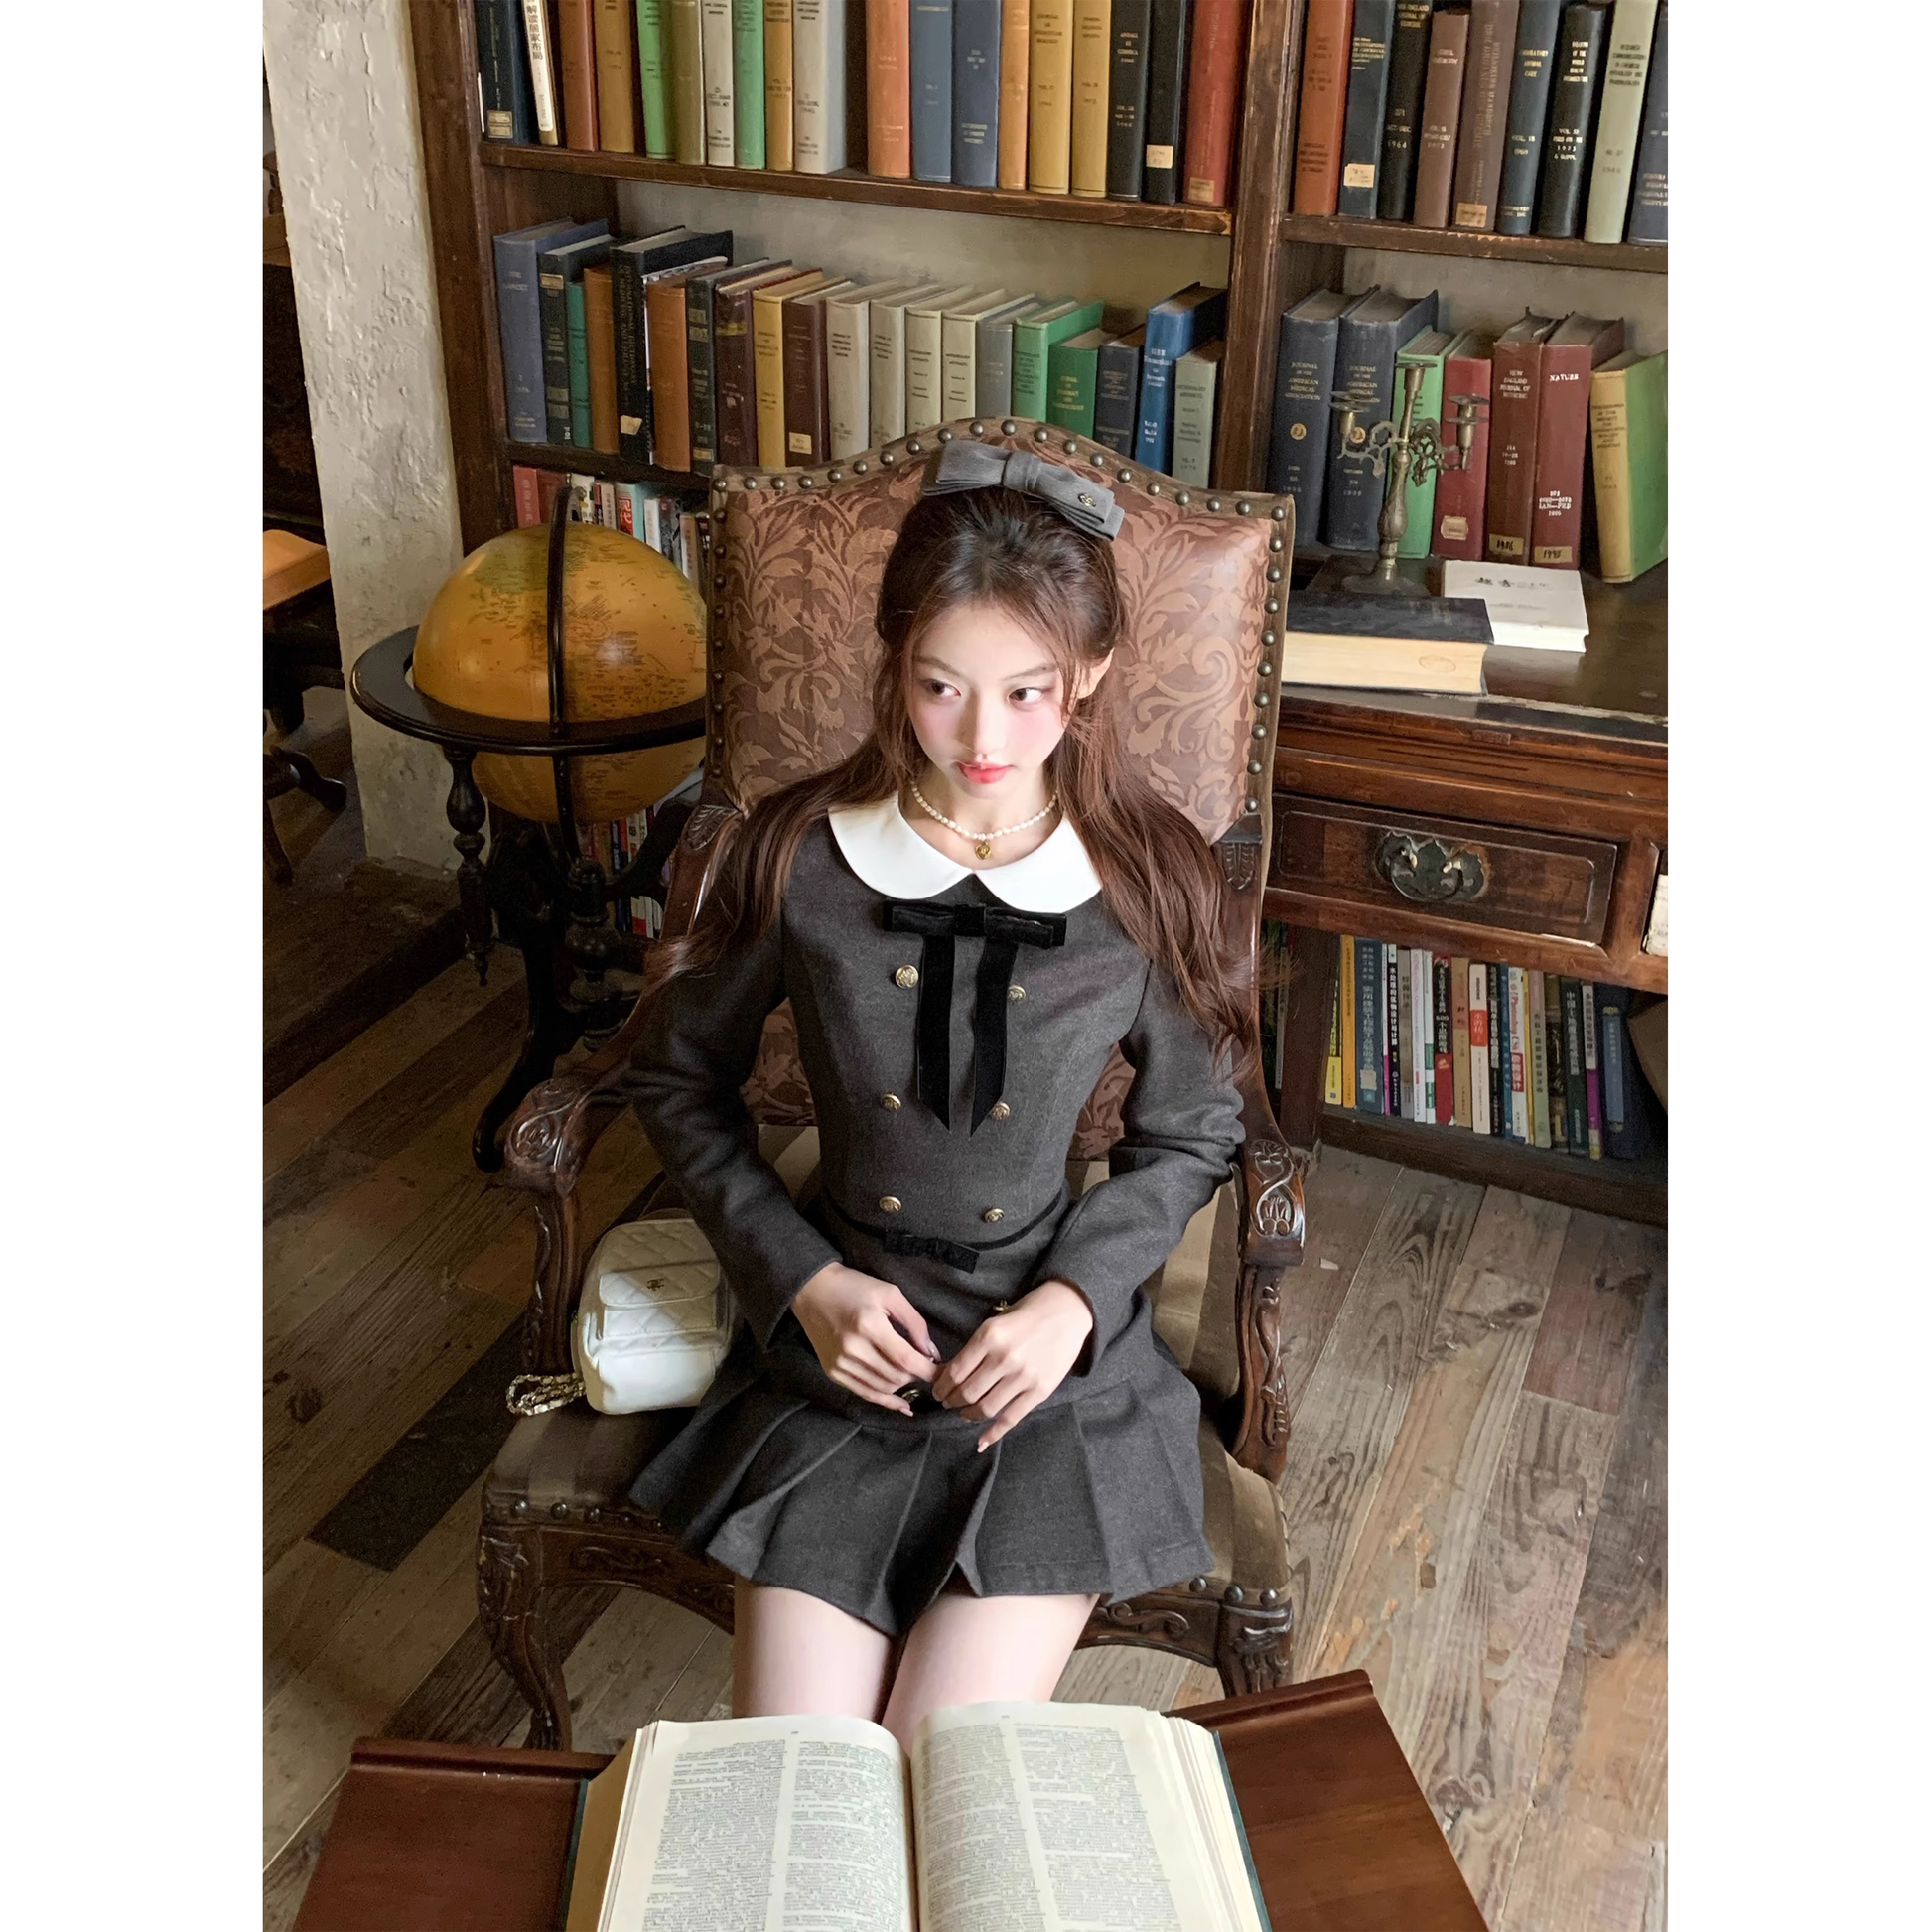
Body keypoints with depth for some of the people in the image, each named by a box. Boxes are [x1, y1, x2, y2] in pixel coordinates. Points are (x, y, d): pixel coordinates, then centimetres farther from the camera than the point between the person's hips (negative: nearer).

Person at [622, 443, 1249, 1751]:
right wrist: (801, 1279, -6)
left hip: (1055, 1363, 0)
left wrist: (1075, 1301, -12)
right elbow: (678, 1073, 4)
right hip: (844, 1347, 1)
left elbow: (1192, 1139, 4)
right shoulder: (800, 857, -10)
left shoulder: (1148, 885, -10)